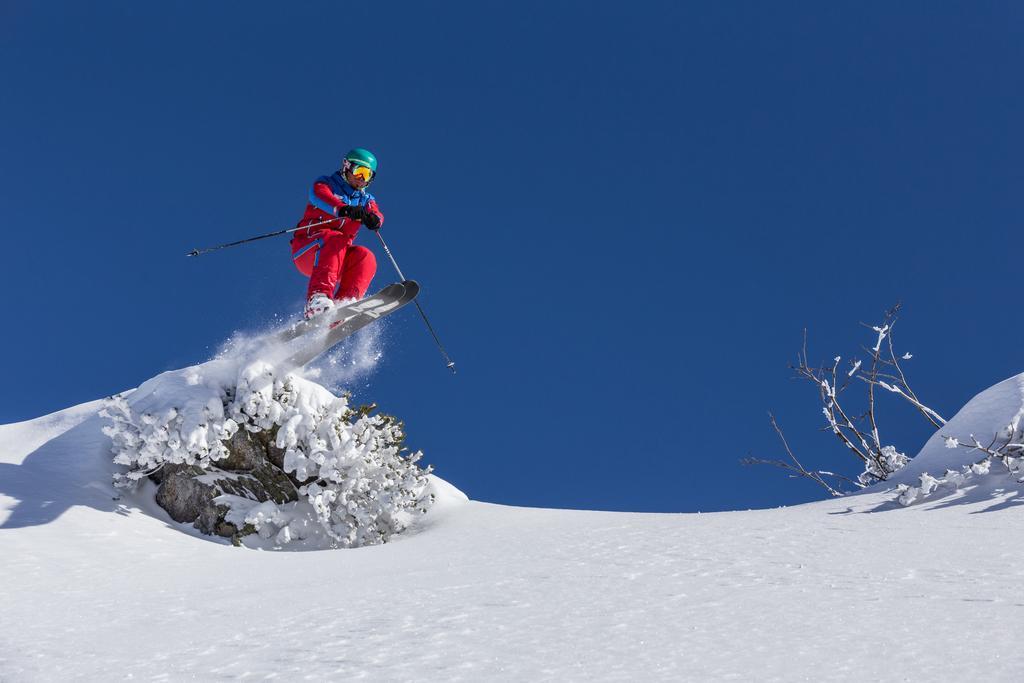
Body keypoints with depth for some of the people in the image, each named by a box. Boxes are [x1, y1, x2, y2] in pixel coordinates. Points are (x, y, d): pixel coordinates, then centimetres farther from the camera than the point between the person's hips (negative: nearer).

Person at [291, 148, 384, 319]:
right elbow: (320, 195, -17)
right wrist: (344, 209, -38)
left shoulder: (366, 200, 21)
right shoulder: (326, 184, 9)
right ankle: (317, 298, -51)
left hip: (337, 257, 4)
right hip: (306, 250, -4)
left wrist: (374, 219, -30)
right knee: (335, 240, -35)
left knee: (366, 257, -25)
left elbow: (377, 216, -3)